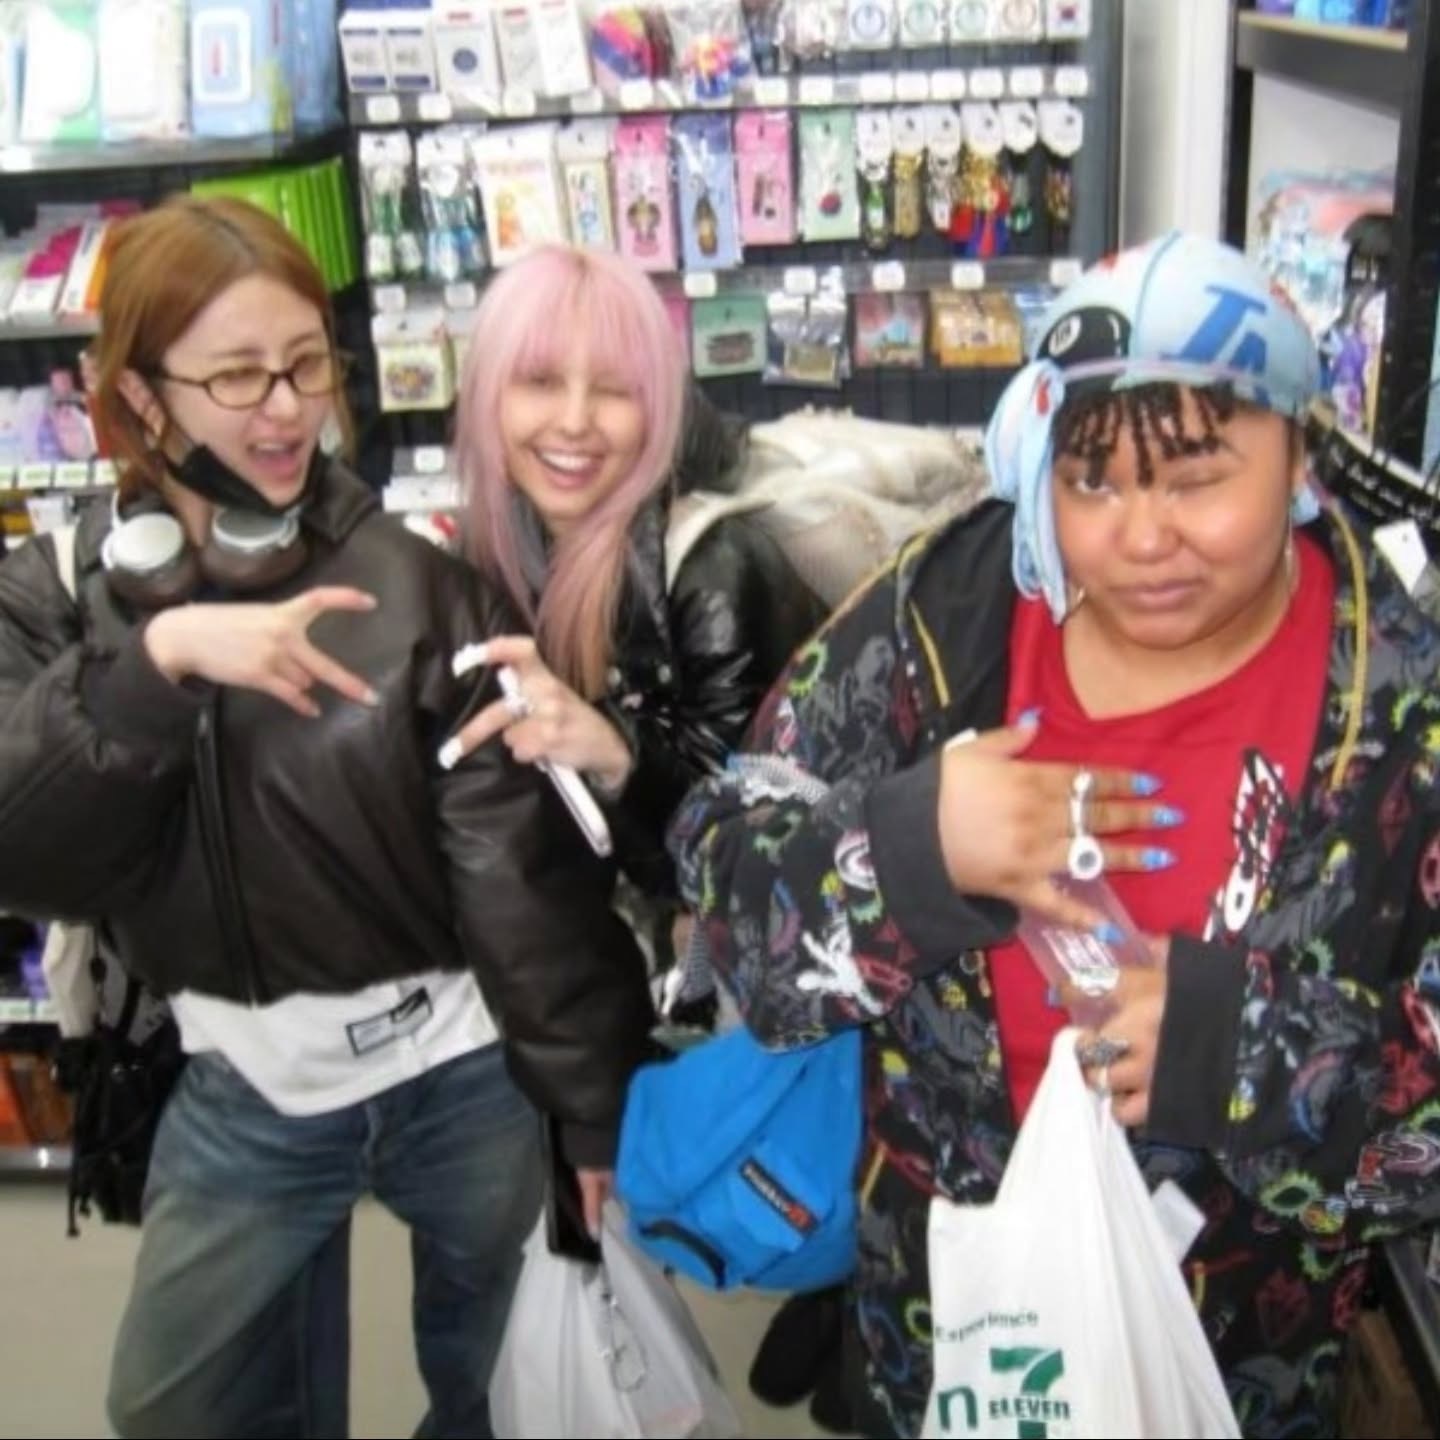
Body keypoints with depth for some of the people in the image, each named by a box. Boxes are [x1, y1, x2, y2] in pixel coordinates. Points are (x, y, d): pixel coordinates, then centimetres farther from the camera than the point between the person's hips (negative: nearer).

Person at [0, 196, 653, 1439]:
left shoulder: (424, 578, -12)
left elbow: (520, 866, -14)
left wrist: (600, 1114, -13)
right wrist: (156, 661, -29)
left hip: (461, 1074, -2)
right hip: (235, 1099, 3)